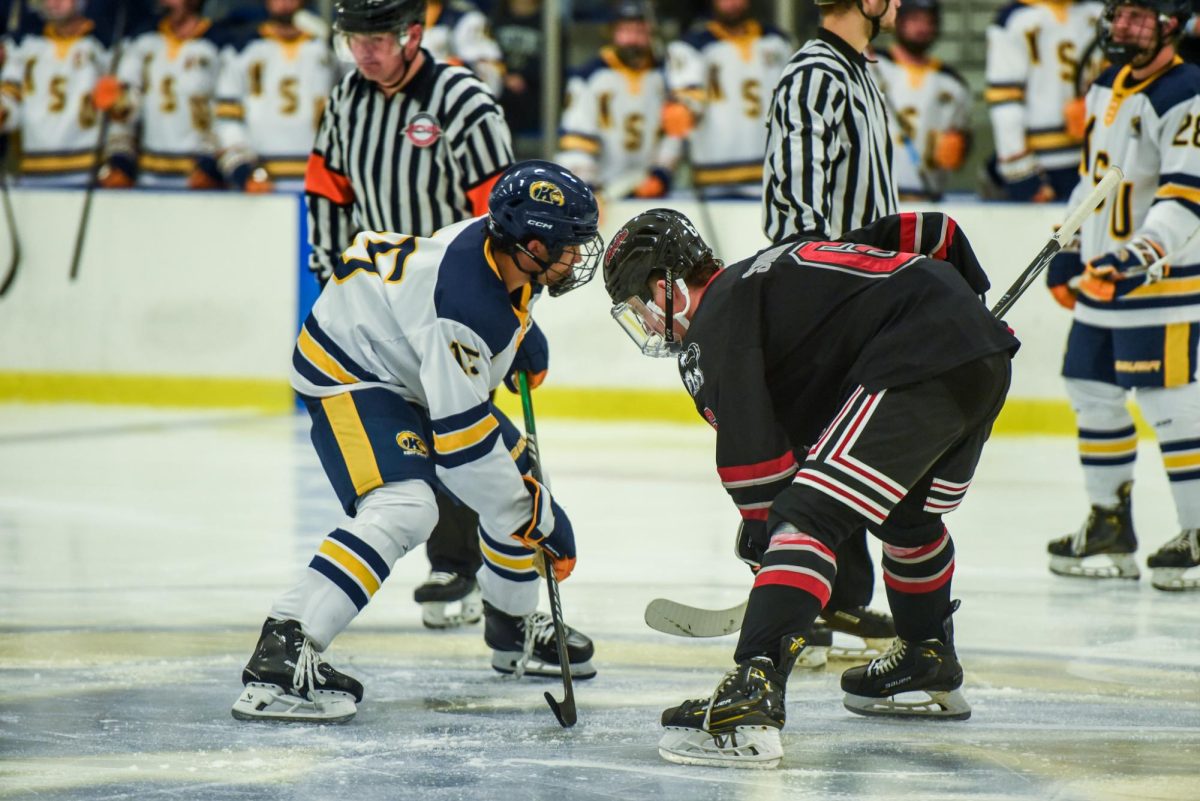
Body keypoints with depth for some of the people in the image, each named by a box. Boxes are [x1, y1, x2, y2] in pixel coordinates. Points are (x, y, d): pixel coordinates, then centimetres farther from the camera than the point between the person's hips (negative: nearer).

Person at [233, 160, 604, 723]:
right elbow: (461, 438, -34)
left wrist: (521, 335, 14)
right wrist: (541, 517, -26)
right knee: (404, 508, -31)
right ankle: (280, 656, -38)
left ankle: (514, 630, 38)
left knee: (520, 477, 15)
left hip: (416, 366, 10)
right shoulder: (465, 306, -38)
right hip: (349, 373, -10)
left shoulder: (504, 241, -12)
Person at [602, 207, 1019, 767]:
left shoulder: (713, 324, 2)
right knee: (908, 514, 33)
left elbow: (750, 446, -5)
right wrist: (968, 308, 36)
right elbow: (928, 233, 29)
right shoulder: (778, 266, 29)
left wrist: (765, 525, 8)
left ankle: (750, 704, -29)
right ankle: (930, 671, 50)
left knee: (808, 518, -15)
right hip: (986, 355, 10)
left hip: (918, 366, -10)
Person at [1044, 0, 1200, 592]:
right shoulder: (1108, 85, 13)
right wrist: (1071, 250, 21)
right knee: (1093, 394, 11)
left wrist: (1143, 255, -33)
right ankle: (1109, 526, 21)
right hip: (1102, 276, 9)